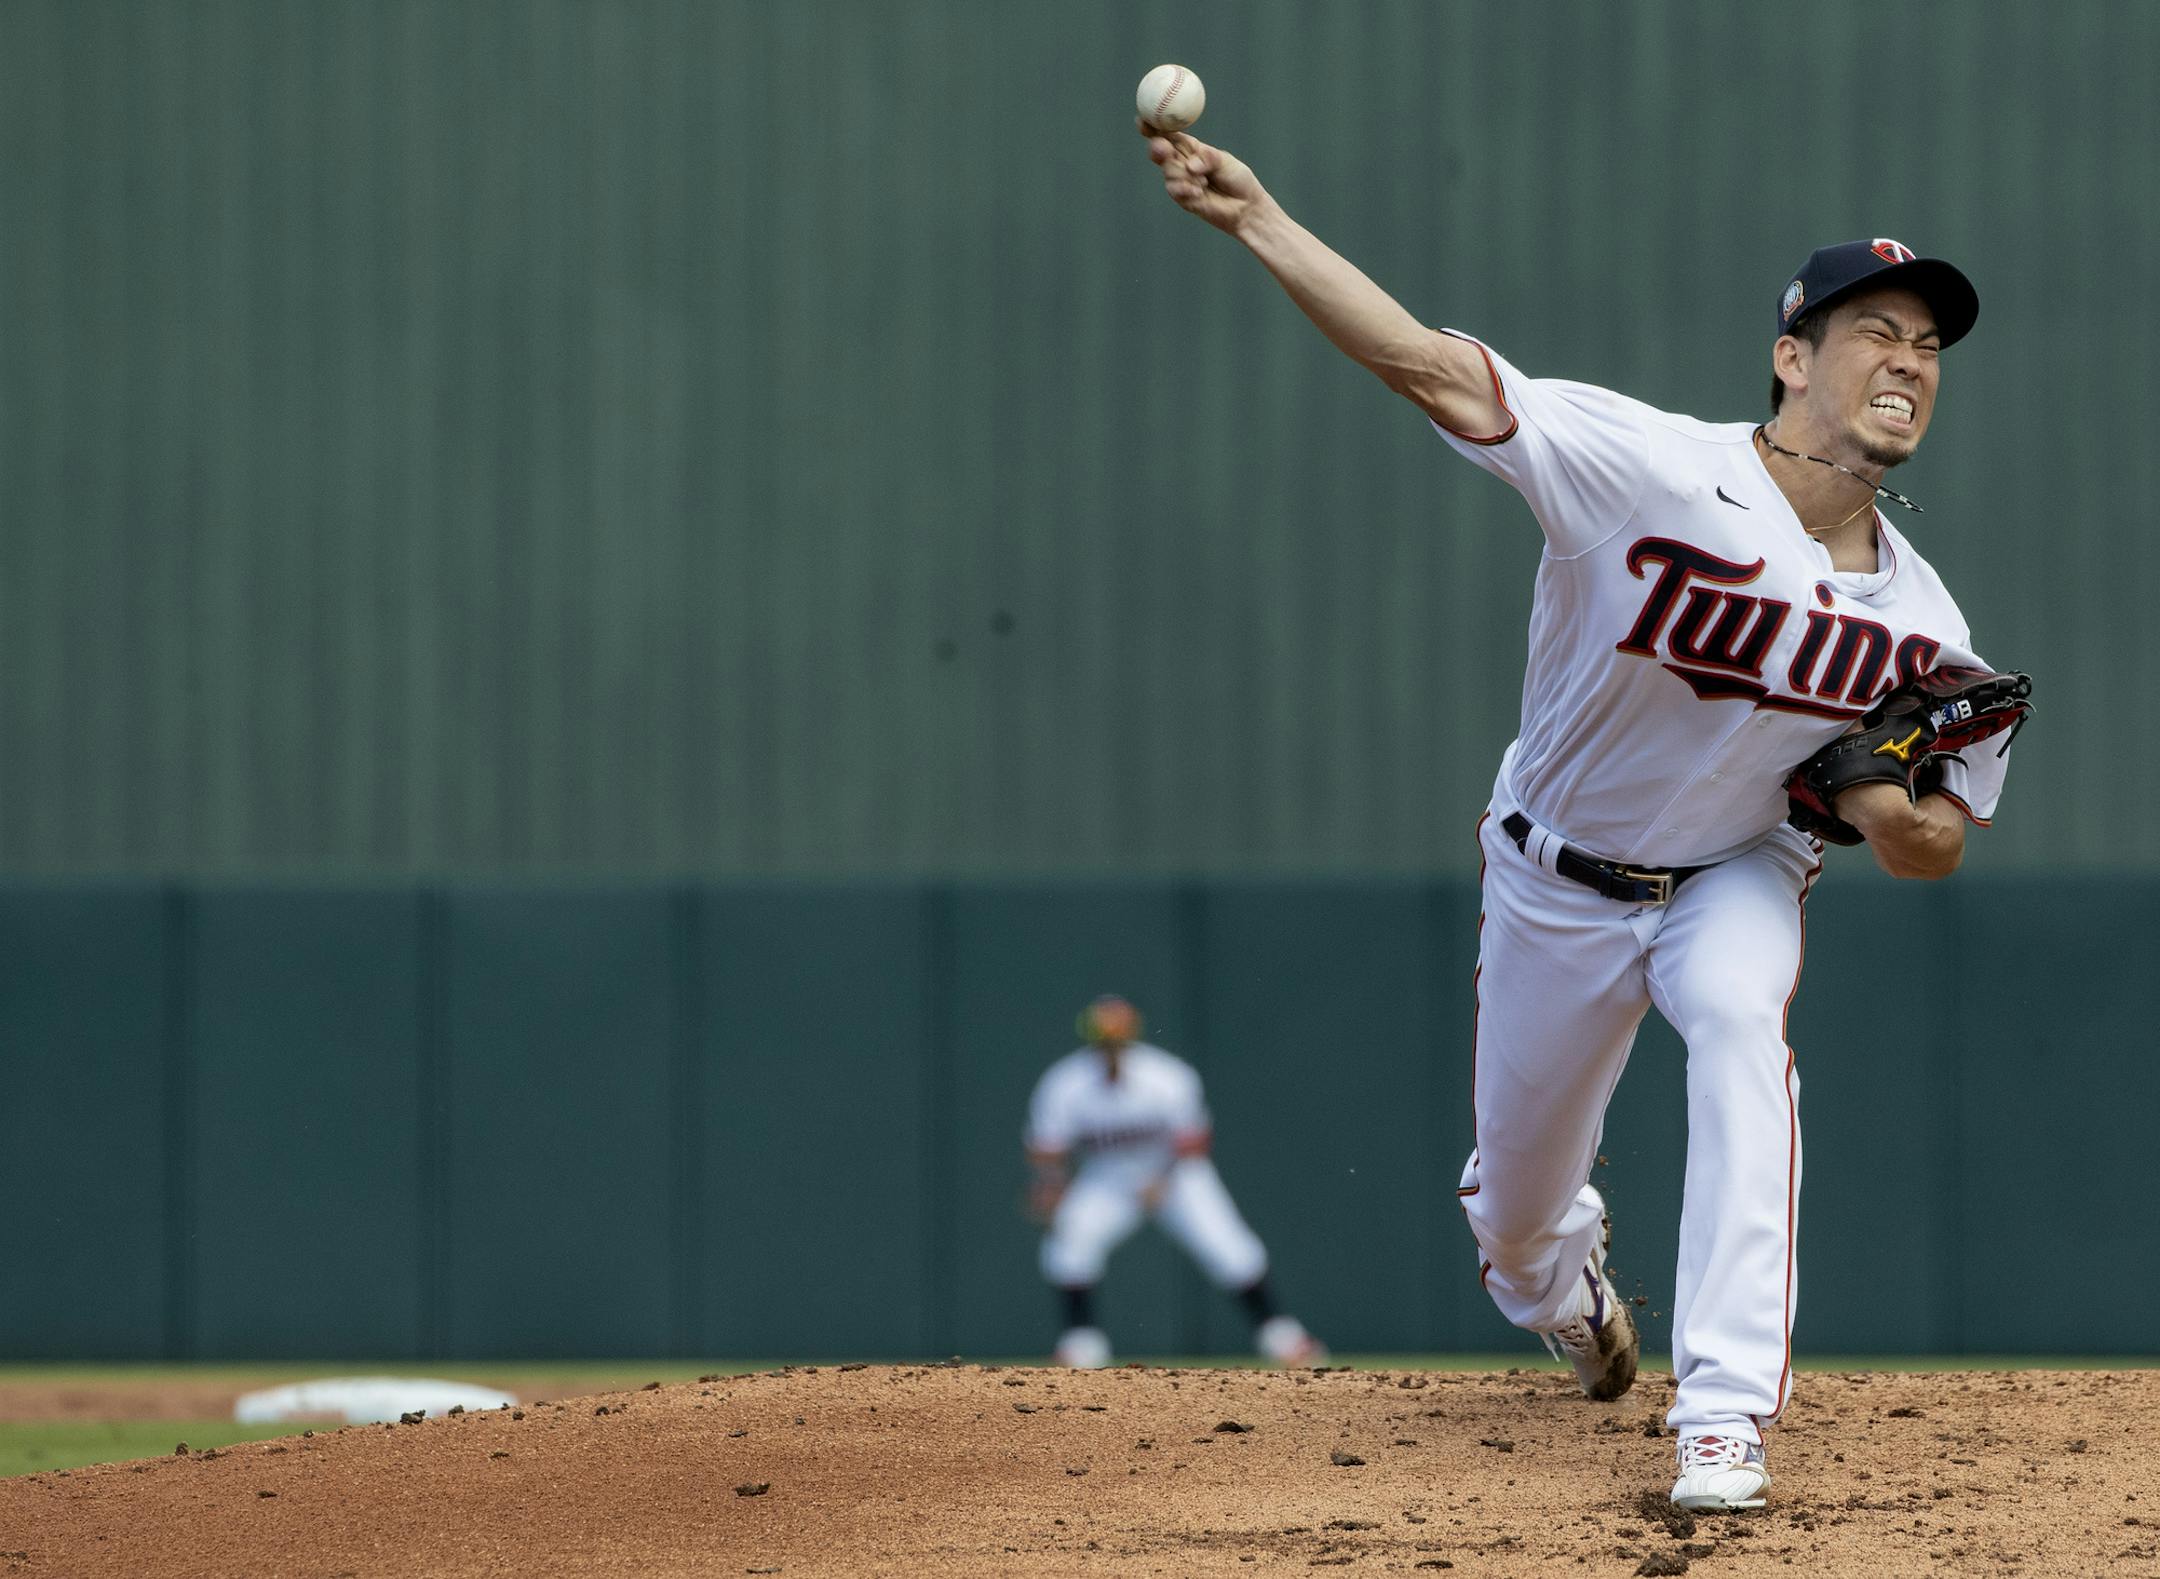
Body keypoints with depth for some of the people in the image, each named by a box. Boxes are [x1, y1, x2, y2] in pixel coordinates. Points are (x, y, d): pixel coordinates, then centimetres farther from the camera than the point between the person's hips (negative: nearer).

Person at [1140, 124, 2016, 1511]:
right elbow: (1433, 367, -35)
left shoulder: (1921, 627, -17)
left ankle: (1726, 1413, -31)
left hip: (1736, 874, 1)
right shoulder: (1650, 467, -28)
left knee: (1741, 1028, -34)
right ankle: (1566, 1282, 55)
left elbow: (1938, 845, -3)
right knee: (1514, 1219, 13)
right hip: (1559, 879, -1)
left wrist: (1895, 813, -29)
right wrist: (1260, 223, -46)